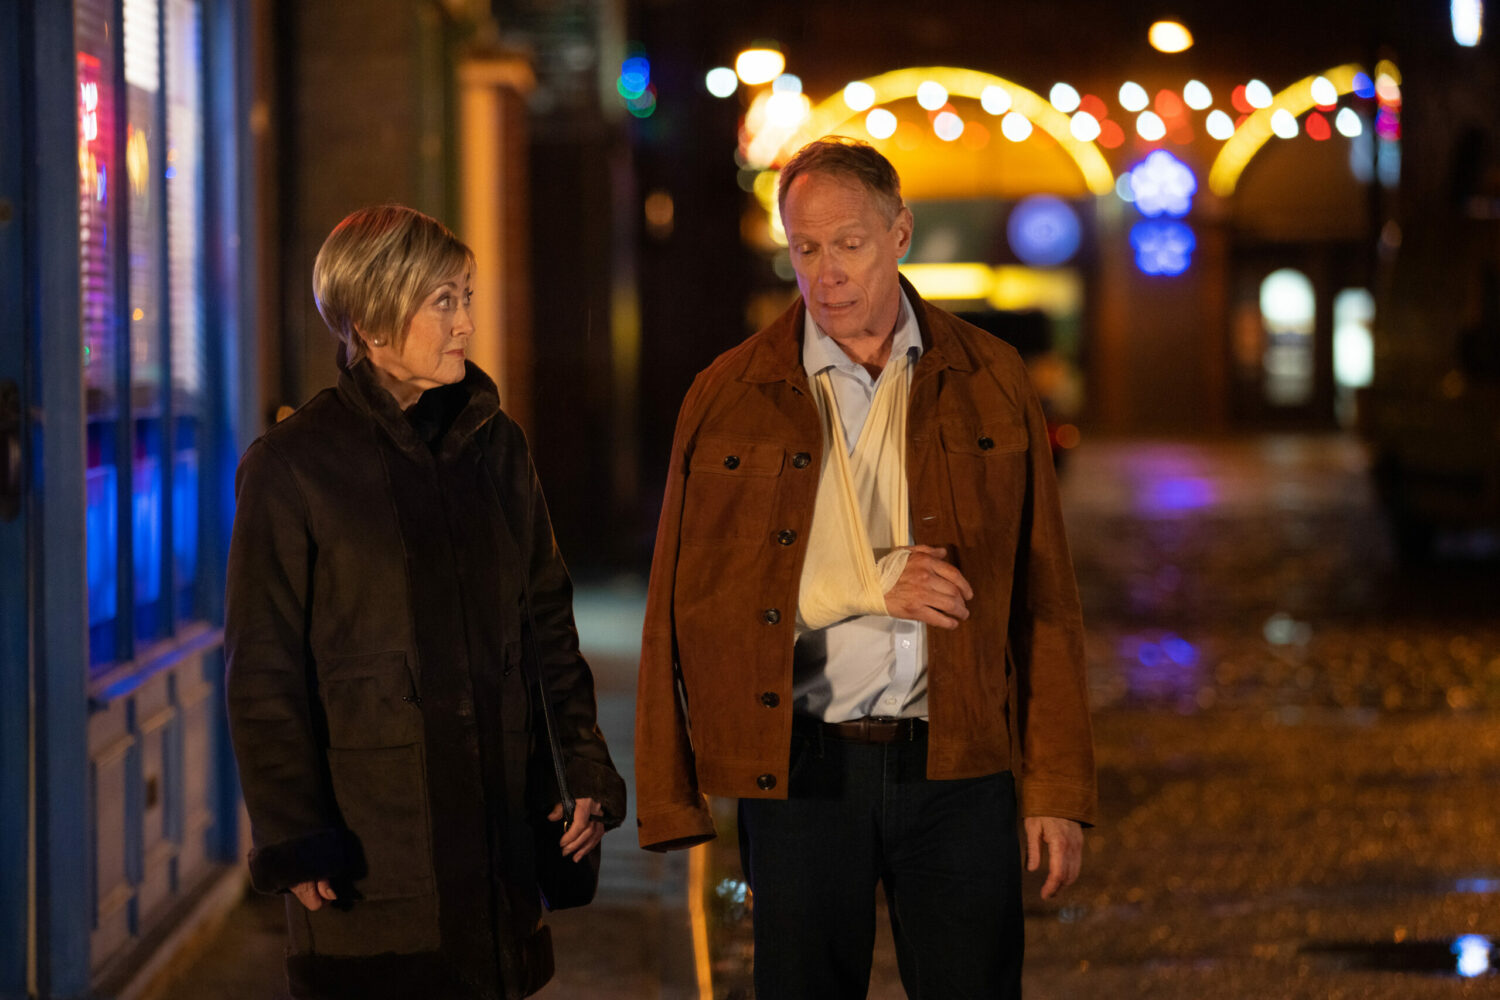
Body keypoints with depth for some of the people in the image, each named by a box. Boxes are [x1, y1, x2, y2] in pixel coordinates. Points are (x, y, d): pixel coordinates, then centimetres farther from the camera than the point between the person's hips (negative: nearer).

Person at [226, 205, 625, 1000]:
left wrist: (586, 769, 7)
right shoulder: (292, 466, -5)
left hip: (497, 808, 5)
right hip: (370, 828, -4)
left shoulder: (493, 442, 10)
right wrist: (291, 838, -10)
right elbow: (265, 674, -6)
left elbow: (548, 620, 15)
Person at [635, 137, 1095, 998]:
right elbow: (693, 594, 0)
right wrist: (870, 585, -9)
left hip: (957, 766, 0)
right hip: (798, 767, 0)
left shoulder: (990, 382, 6)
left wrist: (1059, 788, 1)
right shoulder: (730, 397, 3)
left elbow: (1044, 597, 5)